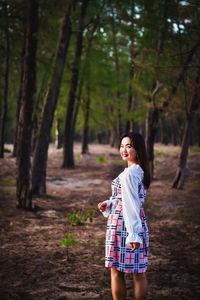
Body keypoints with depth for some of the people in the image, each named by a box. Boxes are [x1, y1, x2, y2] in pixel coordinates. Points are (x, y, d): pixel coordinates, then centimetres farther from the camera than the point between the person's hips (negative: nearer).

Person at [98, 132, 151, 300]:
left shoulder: (128, 174, -18)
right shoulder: (140, 171, 11)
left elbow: (131, 205, -20)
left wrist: (133, 234, -21)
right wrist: (108, 205, 7)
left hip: (122, 226, -9)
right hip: (137, 225, 9)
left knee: (116, 271, 4)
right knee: (139, 272, 10)